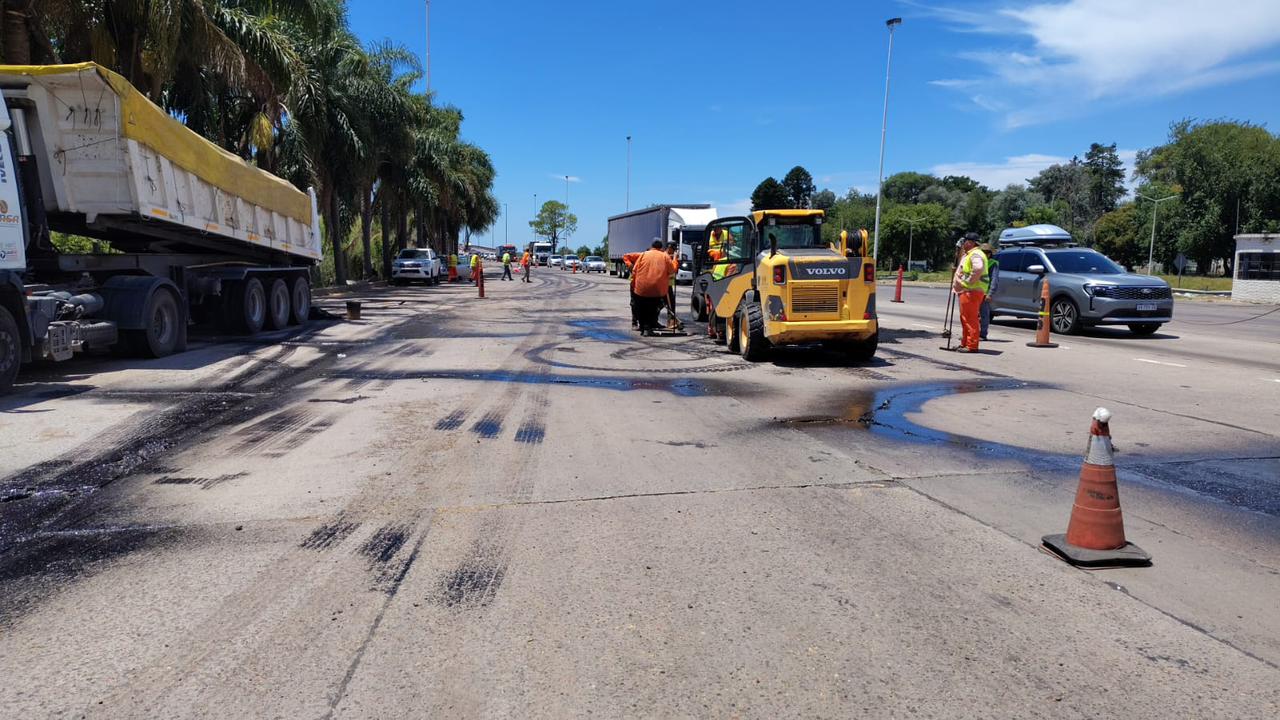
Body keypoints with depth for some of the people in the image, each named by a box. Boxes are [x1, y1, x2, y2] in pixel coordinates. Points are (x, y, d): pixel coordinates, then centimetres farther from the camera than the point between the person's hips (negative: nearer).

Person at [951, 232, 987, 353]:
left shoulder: (975, 254, -13)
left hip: (971, 292, -11)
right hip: (966, 291, 11)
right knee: (965, 319, 16)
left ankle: (972, 346, -8)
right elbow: (963, 270, 28)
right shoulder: (967, 254, 21)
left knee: (971, 319, -9)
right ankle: (964, 343, 24)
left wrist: (968, 281, -24)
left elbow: (978, 268, -33)